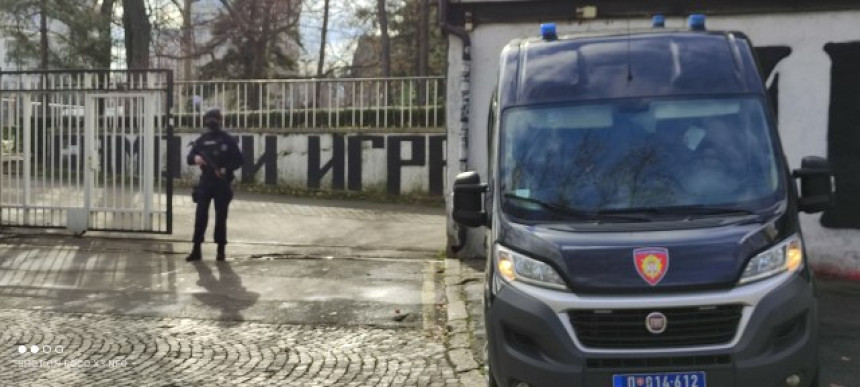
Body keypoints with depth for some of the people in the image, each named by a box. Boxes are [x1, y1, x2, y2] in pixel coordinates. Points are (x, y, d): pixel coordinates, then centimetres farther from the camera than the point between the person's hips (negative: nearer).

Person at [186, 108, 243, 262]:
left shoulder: (227, 140, 0)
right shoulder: (202, 140, 7)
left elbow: (238, 160, -1)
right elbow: (189, 158, 4)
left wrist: (226, 169, -16)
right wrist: (195, 158, -19)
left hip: (222, 184, -2)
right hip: (205, 183, 2)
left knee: (221, 217, 3)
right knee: (201, 215, -1)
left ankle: (221, 249, 13)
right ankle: (196, 249, 4)